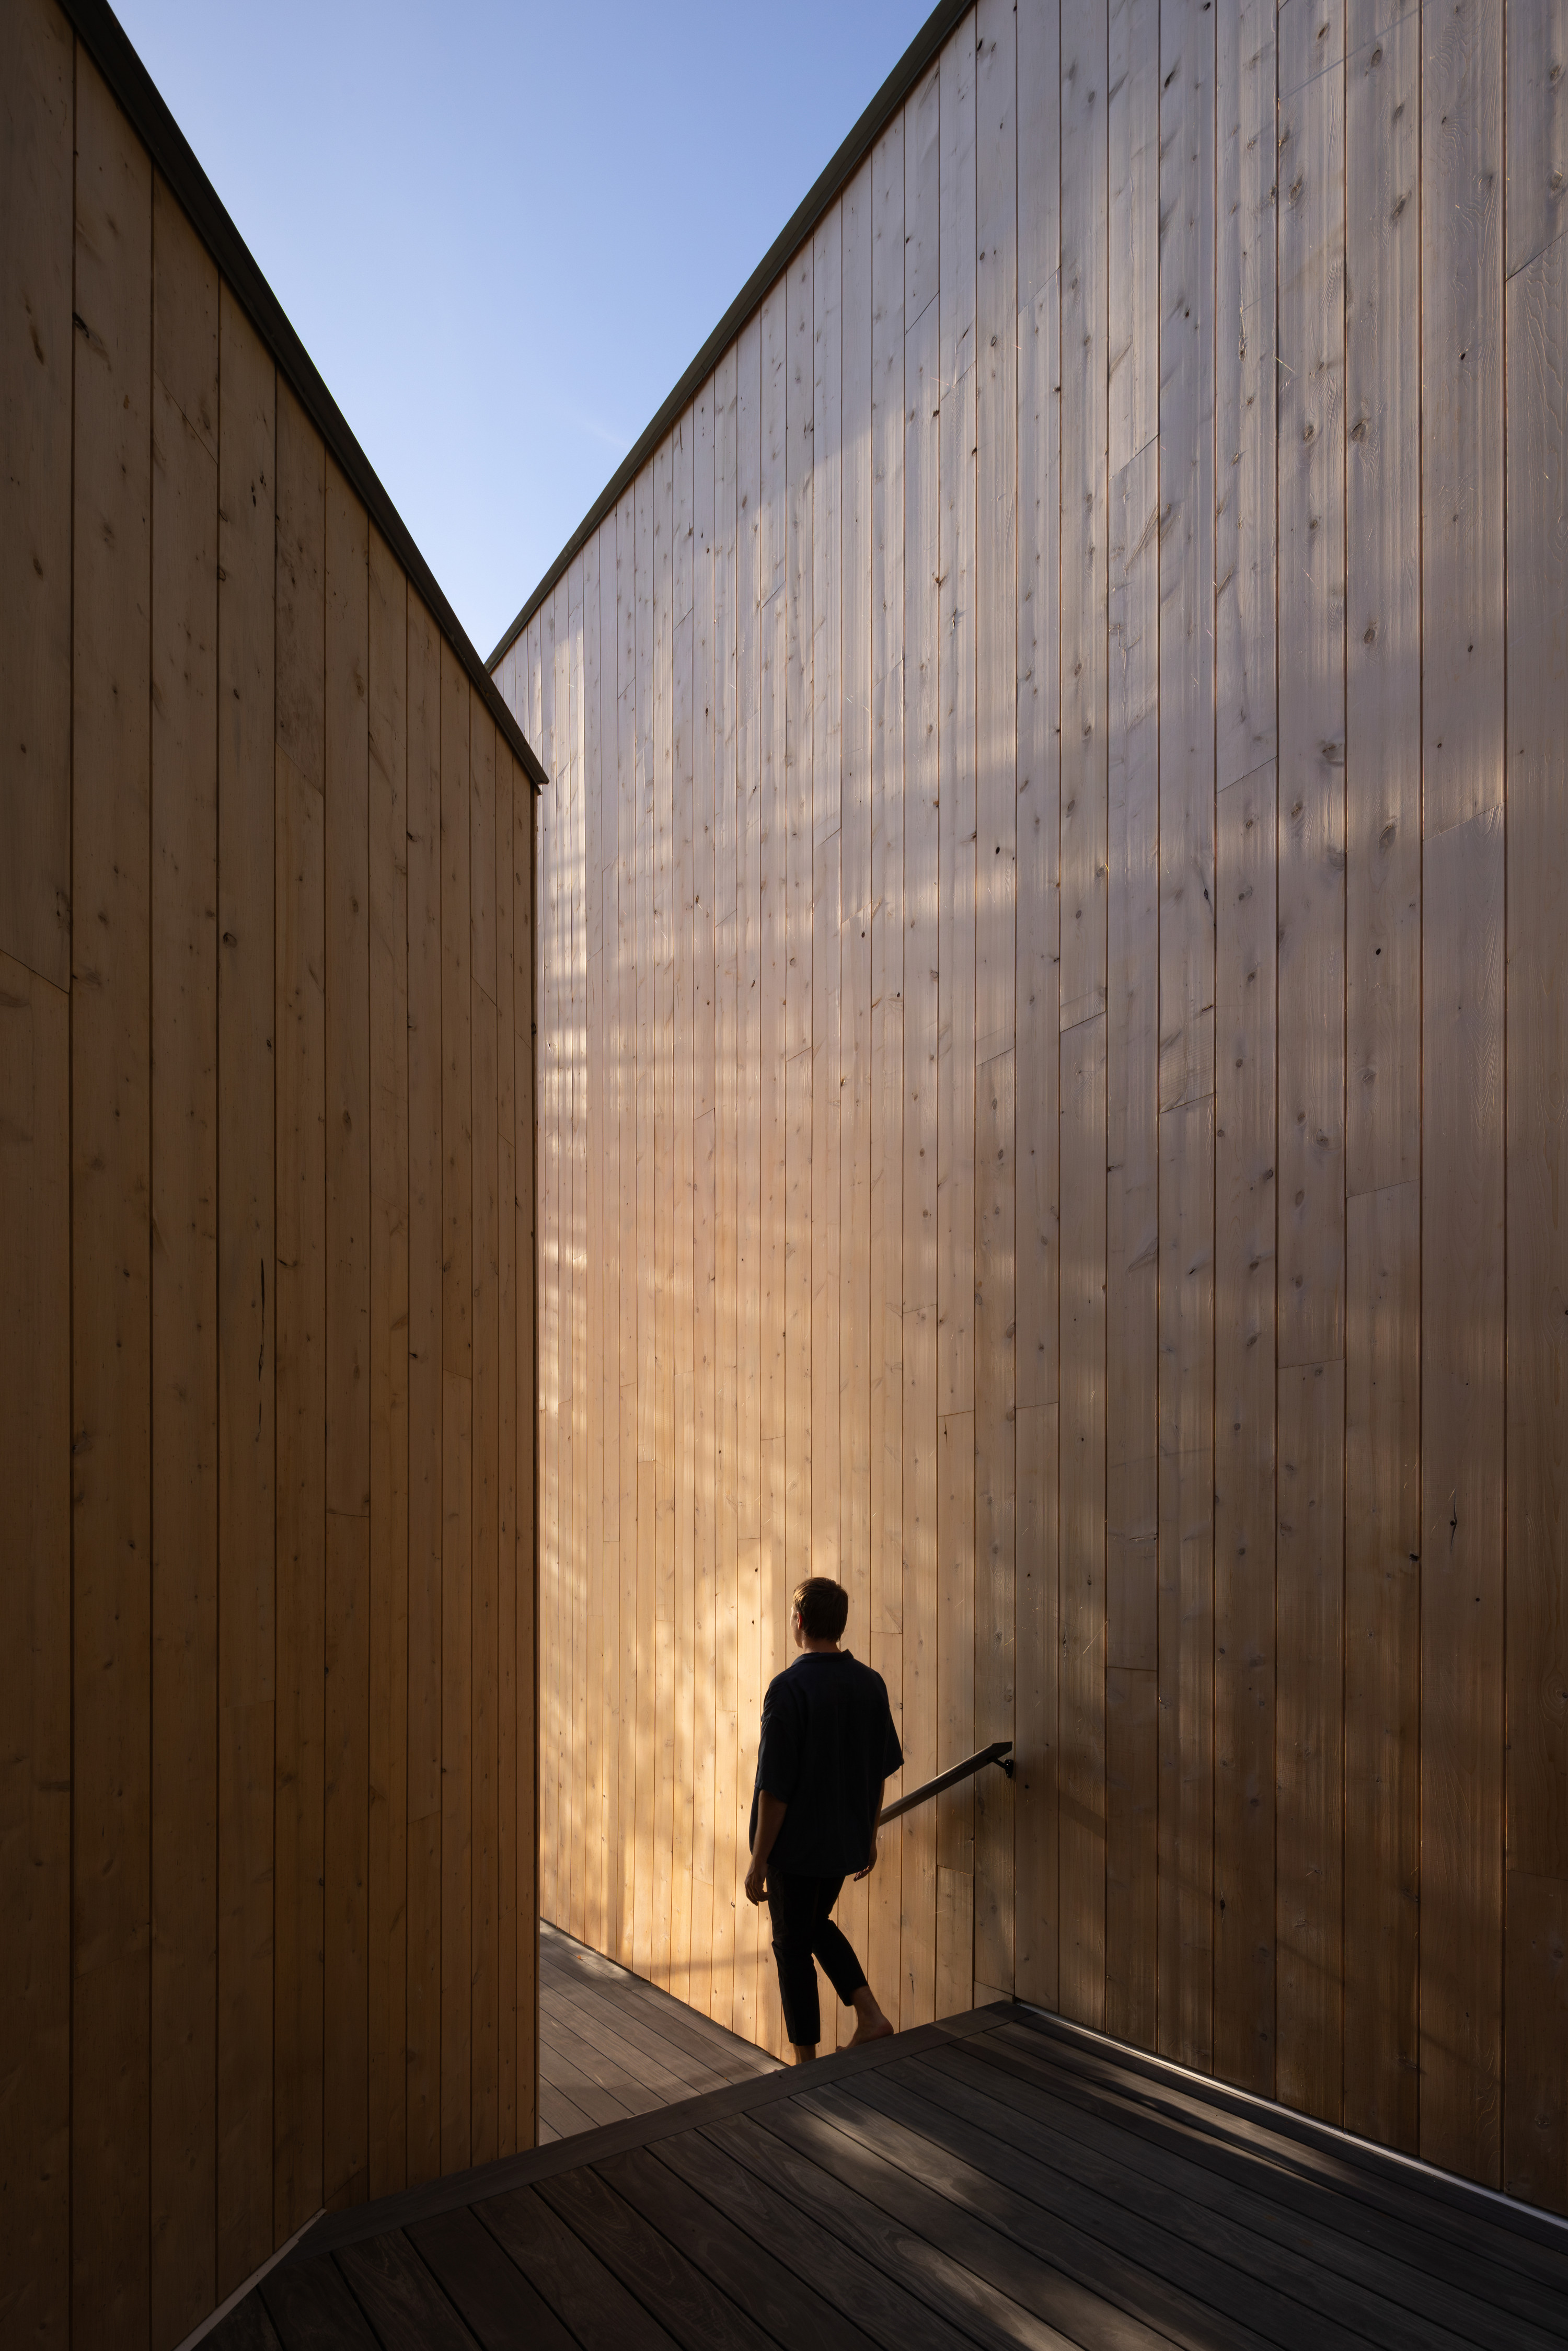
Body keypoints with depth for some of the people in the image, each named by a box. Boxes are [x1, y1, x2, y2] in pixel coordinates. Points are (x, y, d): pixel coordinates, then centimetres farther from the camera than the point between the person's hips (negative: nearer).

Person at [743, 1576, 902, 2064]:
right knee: (818, 1925, 28)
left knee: (794, 1949, 12)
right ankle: (869, 2015, 19)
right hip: (846, 1841, 6)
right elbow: (881, 1772, 6)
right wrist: (870, 1835, 19)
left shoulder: (789, 1688, -22)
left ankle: (806, 2063, 23)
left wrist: (758, 1862, -11)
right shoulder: (871, 1684, -4)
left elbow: (775, 1788, -21)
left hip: (796, 1846, -6)